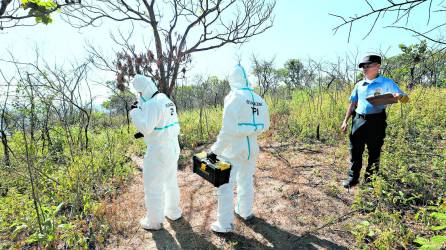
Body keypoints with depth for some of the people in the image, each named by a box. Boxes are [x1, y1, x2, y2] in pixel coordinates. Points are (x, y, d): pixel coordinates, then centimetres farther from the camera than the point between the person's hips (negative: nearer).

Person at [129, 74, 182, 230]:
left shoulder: (153, 103, -20)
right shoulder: (167, 101, 10)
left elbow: (145, 127, -25)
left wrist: (134, 112, -12)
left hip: (159, 151, -9)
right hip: (172, 148, 9)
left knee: (153, 186, 7)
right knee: (170, 182, 23)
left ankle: (154, 221, 22)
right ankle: (173, 212, 39)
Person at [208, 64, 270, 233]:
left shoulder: (234, 97, -16)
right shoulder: (259, 100, 4)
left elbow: (228, 129, -22)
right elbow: (265, 126, 12)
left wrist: (215, 150, -15)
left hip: (234, 148, -7)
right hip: (252, 147, 7)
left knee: (225, 185, 6)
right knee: (246, 180, 24)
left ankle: (225, 224, 15)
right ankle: (245, 211, 43)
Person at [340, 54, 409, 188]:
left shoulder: (386, 83, -1)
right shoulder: (359, 85, 12)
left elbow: (405, 98, -4)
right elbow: (353, 103, 17)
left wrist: (400, 96, -29)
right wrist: (345, 120, 12)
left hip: (376, 122, -4)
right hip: (358, 121, 4)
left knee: (374, 152, 7)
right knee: (355, 150, 7)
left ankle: (370, 179, 24)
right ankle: (353, 177, 20)